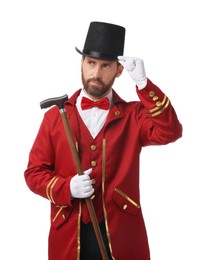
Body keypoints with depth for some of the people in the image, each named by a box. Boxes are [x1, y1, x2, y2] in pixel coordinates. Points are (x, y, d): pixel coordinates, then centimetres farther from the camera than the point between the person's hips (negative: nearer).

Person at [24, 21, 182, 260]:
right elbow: (34, 172, 4)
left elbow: (170, 132, -15)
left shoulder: (133, 114, 4)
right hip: (69, 235, 0)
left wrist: (143, 82, -20)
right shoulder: (55, 115, 5)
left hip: (122, 234, 0)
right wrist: (67, 188, -15)